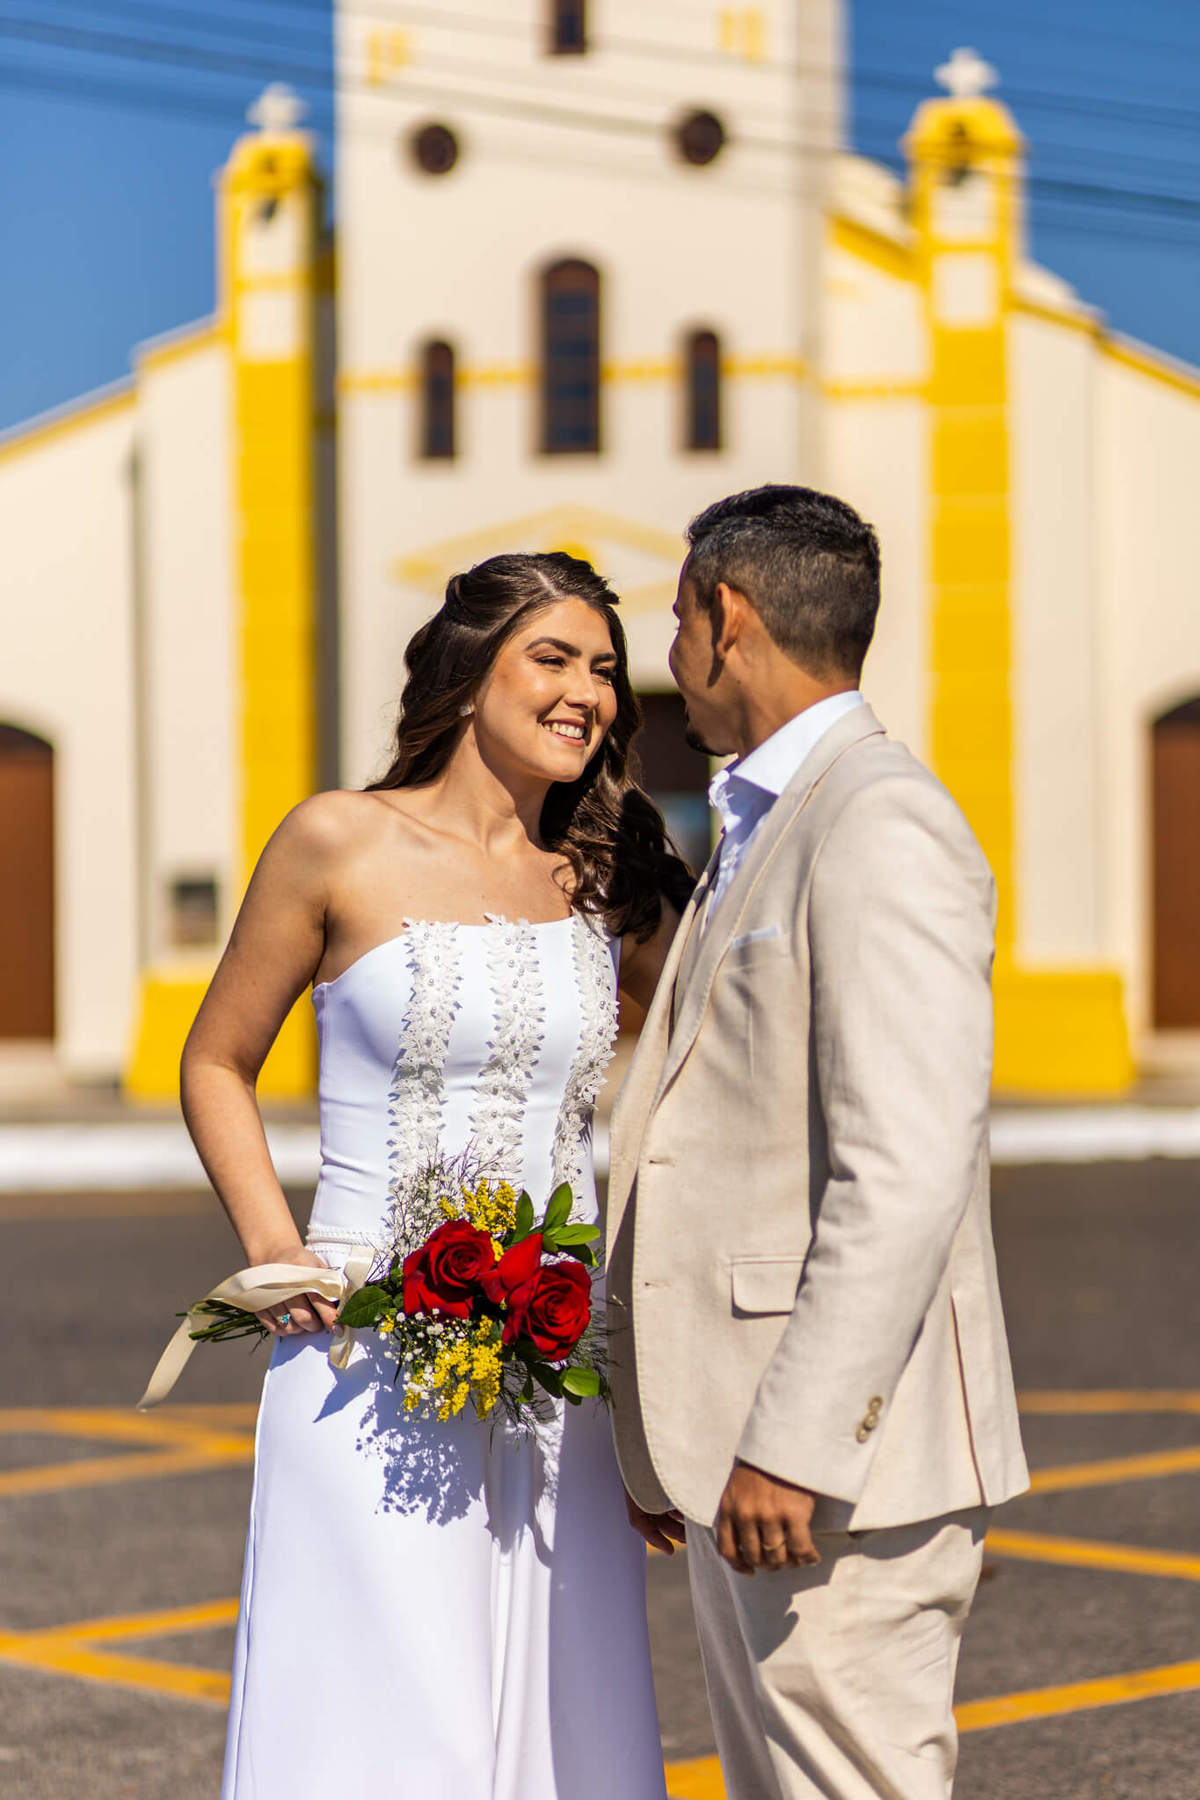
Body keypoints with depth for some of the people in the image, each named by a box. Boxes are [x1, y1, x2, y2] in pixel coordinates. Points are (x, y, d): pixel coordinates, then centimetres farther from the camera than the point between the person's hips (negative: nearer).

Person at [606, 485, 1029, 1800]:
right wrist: (678, 1441, 21)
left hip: (840, 1455, -10)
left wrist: (794, 1447, -24)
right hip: (747, 1452, 10)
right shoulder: (764, 831, 19)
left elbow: (907, 1170, -22)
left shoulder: (883, 824, -13)